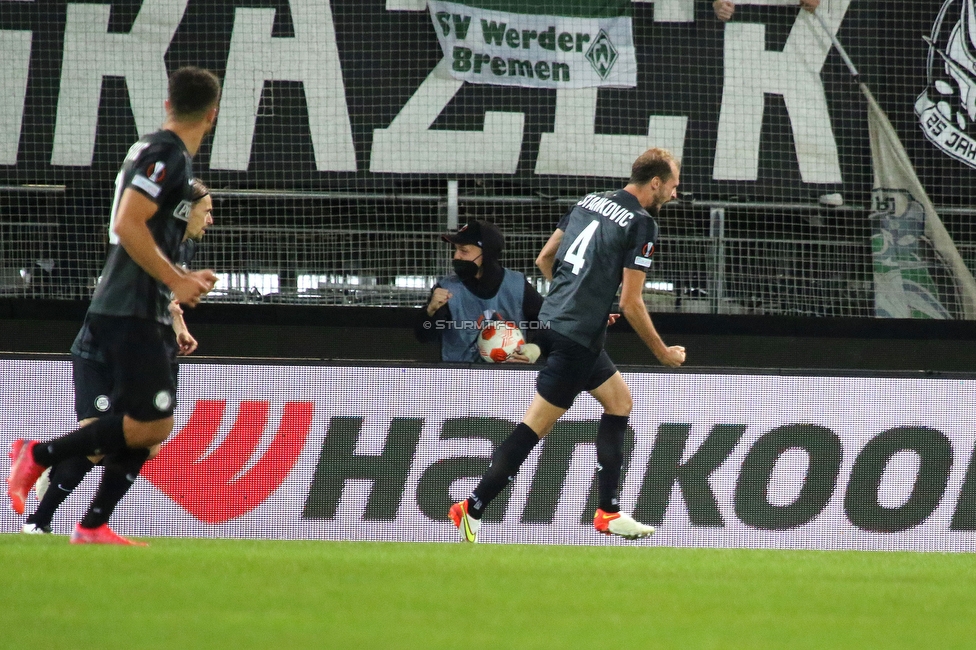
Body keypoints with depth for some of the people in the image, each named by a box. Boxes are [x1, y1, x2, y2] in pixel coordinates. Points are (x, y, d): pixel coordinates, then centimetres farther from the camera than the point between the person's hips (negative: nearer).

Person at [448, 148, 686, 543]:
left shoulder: (591, 202, 12)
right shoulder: (641, 224, -11)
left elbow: (544, 259, 18)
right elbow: (631, 304, -13)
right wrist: (664, 354, -1)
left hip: (551, 318, 9)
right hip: (576, 339, -9)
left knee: (619, 402, 19)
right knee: (535, 427, -5)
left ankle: (609, 513, 18)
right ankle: (472, 510, -3)